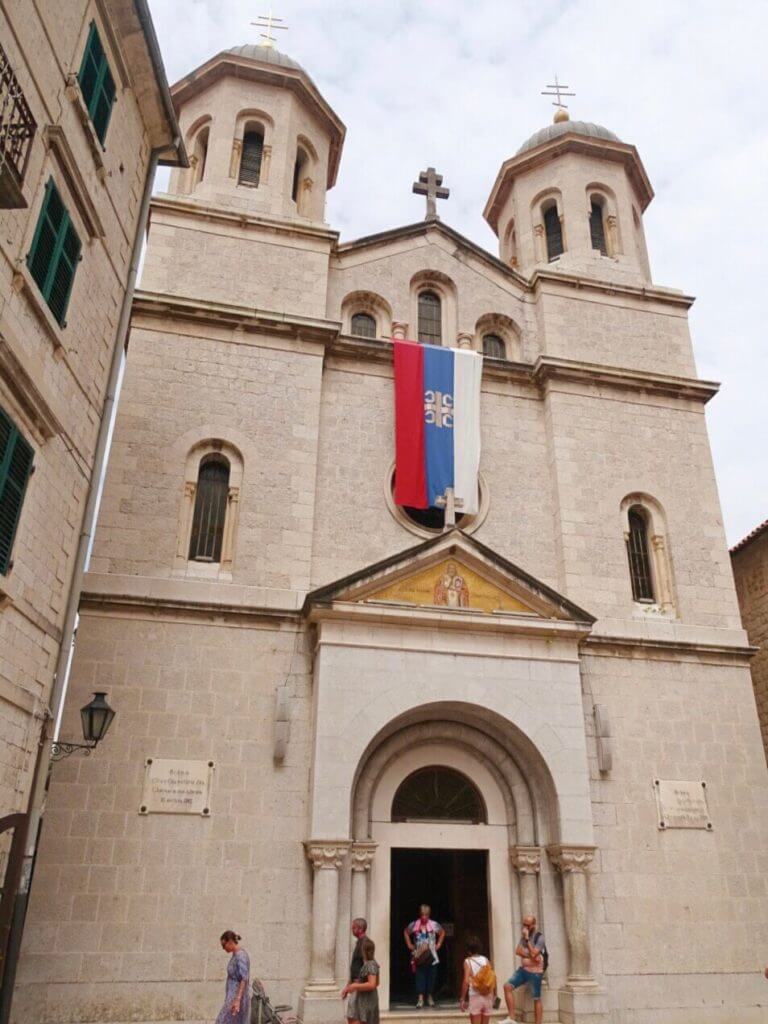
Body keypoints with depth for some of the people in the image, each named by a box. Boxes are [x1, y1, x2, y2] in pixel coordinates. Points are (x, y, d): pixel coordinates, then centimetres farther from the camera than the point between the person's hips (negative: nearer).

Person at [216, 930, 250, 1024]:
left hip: (237, 998, -9)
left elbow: (244, 979, -23)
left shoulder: (241, 956, -17)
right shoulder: (235, 955, 13)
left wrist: (237, 1000, -29)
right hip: (233, 997, 9)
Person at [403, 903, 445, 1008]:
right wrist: (409, 944, 5)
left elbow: (442, 933, 11)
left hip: (431, 956, 1)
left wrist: (438, 944, 6)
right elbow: (406, 933, 12)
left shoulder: (434, 925, -6)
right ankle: (420, 997, 1)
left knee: (431, 977, 6)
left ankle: (430, 996, 21)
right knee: (419, 977, -4)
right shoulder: (414, 925, -5)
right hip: (418, 956, -1)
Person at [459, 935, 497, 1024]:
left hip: (475, 996, -4)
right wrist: (494, 994, 13)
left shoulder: (468, 961, -4)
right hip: (488, 996, 4)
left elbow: (466, 981, -13)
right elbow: (493, 977, 1)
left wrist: (462, 999, -6)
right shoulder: (486, 960, 6)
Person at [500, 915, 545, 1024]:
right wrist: (530, 956, -16)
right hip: (523, 969, 6)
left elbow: (533, 954, -23)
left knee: (536, 999, 2)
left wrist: (527, 939, -23)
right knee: (507, 986, -8)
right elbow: (518, 951, -2)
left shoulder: (539, 938, -12)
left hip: (535, 972, -6)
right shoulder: (523, 935, 8)